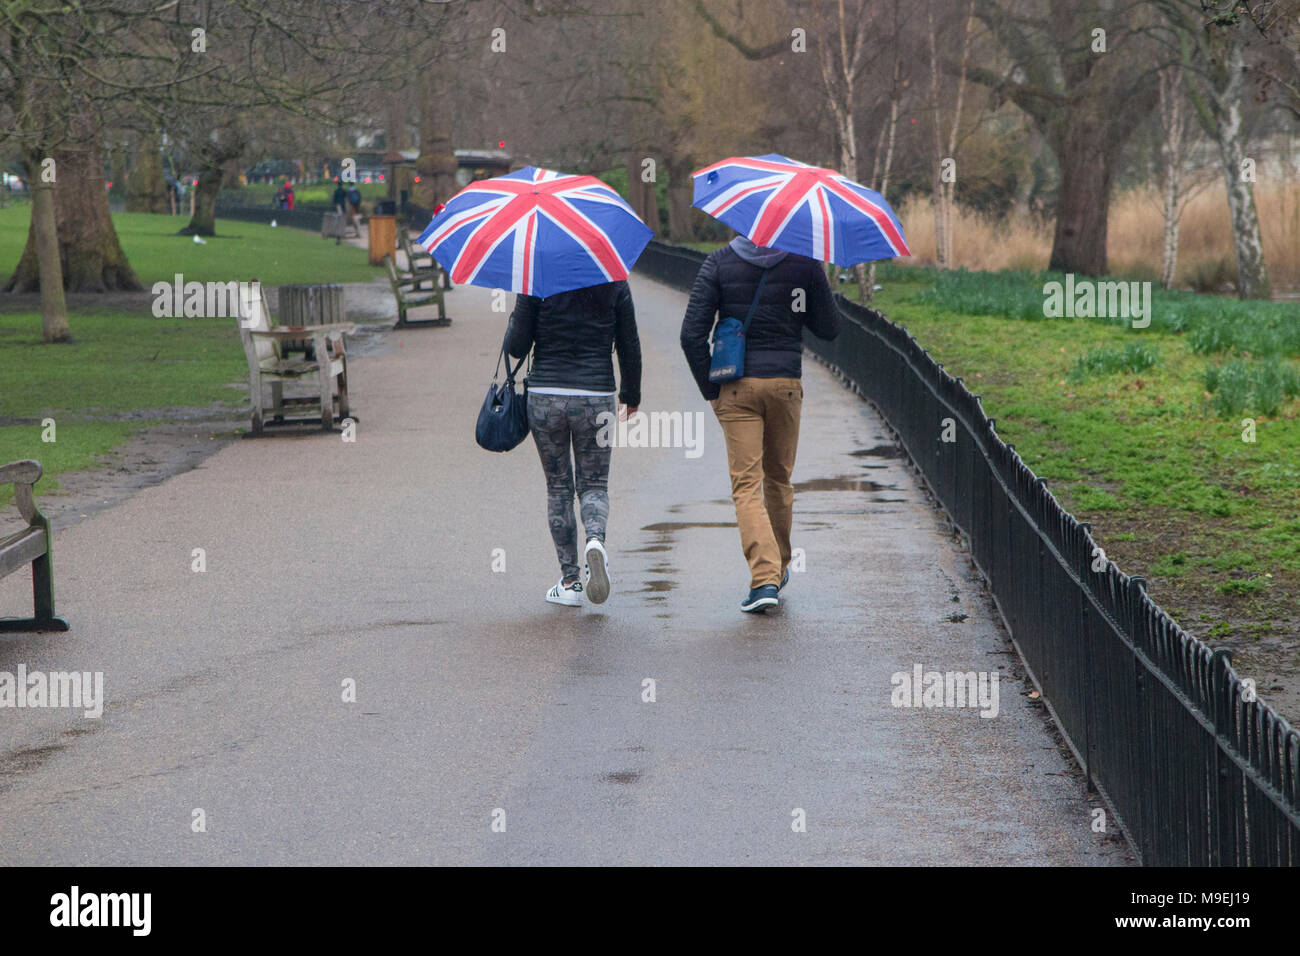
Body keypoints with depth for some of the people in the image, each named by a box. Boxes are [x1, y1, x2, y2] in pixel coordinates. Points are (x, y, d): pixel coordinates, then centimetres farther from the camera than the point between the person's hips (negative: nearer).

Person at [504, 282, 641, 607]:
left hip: (545, 398, 0)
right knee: (594, 484, 13)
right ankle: (595, 540, -19)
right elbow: (630, 347, 3)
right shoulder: (614, 283, -1)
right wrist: (631, 397, 17)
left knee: (558, 487, 12)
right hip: (596, 396, 1)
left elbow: (516, 347, -4)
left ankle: (570, 581, 10)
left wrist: (514, 320, 18)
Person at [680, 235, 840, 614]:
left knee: (746, 485, -2)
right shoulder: (805, 262, -3)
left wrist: (710, 389, 1)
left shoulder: (719, 262, -4)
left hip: (737, 388, -1)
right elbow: (829, 327, 4)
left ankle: (765, 578, -16)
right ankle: (779, 567, 32)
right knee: (779, 479, 19)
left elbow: (692, 333, -8)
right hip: (786, 384, 1)